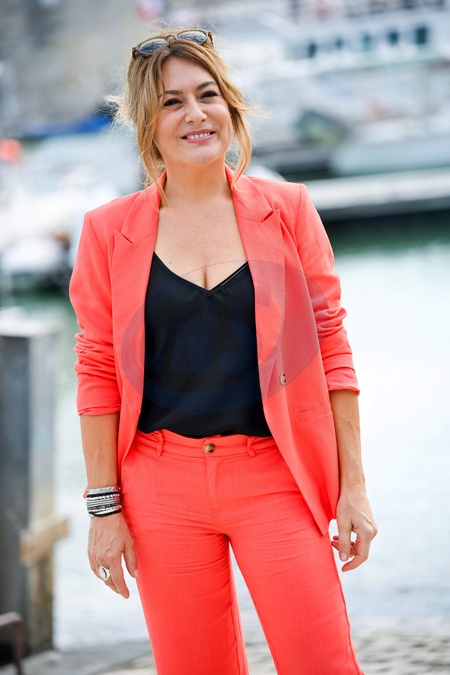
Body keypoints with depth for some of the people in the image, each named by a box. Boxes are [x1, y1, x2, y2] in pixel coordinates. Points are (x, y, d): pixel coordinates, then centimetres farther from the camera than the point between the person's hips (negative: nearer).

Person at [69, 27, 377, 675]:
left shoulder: (286, 211, 4)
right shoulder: (111, 231, 4)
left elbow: (331, 349, 4)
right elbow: (99, 373, 5)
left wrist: (353, 486, 0)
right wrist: (105, 505, 1)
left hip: (274, 476, 0)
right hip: (162, 486, 1)